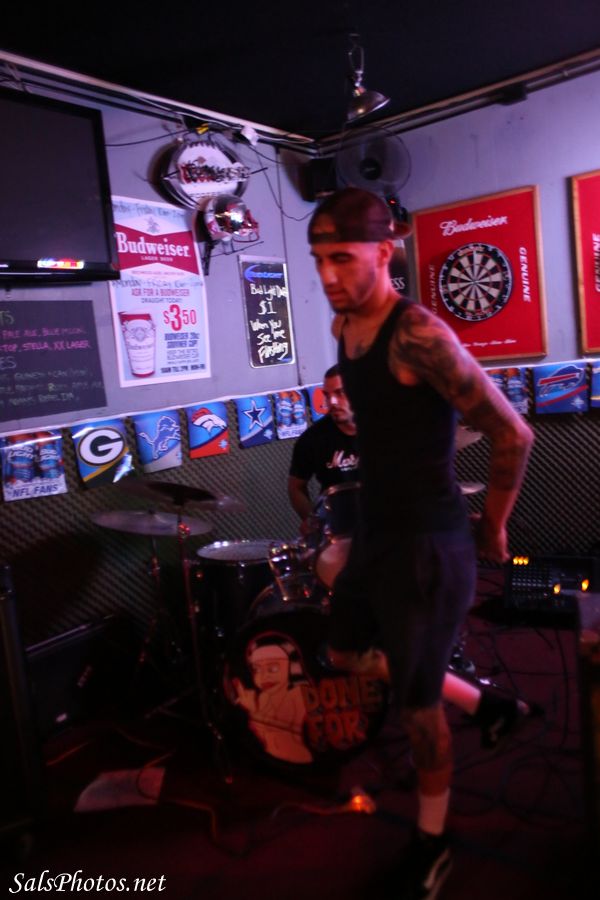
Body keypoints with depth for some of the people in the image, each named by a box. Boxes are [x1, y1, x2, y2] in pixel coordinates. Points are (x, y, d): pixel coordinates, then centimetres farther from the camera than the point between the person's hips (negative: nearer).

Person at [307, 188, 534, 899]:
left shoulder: (417, 335, -24)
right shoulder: (342, 327, 4)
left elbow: (513, 436, -21)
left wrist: (491, 529, -7)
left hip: (426, 547, -9)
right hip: (373, 534, 9)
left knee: (417, 706, 8)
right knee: (343, 656, 24)